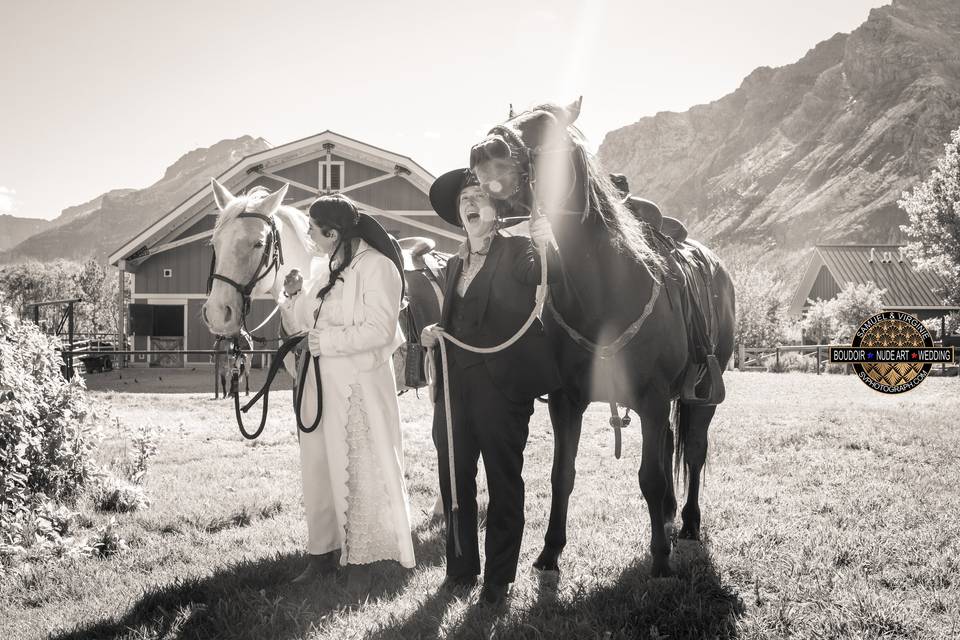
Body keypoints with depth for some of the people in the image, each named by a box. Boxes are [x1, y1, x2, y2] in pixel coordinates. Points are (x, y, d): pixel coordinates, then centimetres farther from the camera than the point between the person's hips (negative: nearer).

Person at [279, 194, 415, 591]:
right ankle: (323, 553, 27)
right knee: (317, 469, 14)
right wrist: (293, 296, 0)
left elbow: (379, 330, -21)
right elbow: (299, 326, 18)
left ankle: (360, 559, 14)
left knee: (357, 471, 2)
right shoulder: (325, 272, 12)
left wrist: (327, 341, -22)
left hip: (358, 387, -8)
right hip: (318, 385, 8)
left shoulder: (376, 266, -13)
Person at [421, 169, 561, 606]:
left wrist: (548, 246, -41)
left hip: (502, 386, -6)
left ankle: (498, 578, 13)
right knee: (453, 480, 10)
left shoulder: (518, 253, -2)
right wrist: (434, 333, 4)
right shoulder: (454, 265, 17)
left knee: (504, 484, 3)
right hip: (455, 386, 6)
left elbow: (544, 273, -21)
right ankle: (461, 569, 24)